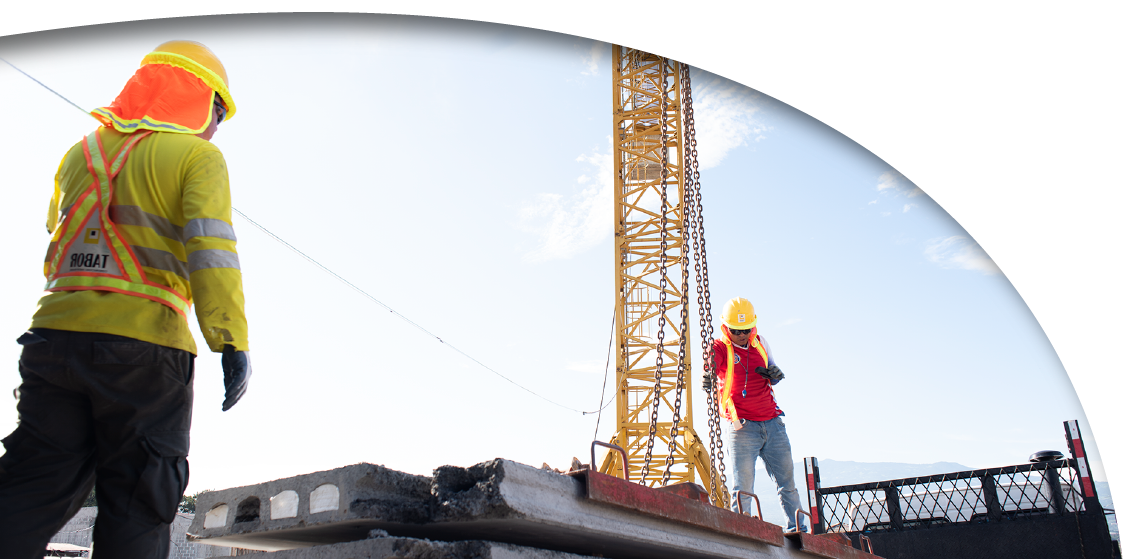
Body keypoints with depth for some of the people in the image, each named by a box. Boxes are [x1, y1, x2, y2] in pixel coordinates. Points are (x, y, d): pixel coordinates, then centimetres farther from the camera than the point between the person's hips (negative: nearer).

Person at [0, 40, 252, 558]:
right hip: (144, 342, -5)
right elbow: (210, 249, -14)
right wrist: (231, 341, -18)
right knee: (135, 507, 2)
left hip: (56, 332, 6)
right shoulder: (197, 155, 0)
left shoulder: (81, 151, 19)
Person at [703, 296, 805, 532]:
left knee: (787, 481, 12)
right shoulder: (720, 348, -6)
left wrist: (774, 374, -3)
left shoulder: (760, 343, 10)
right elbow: (710, 370, -26)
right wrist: (708, 381, -50)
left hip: (772, 424, 5)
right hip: (743, 428, -5)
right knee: (742, 488, -7)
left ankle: (797, 527, 25)